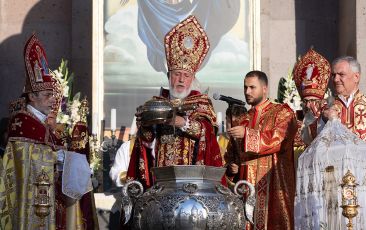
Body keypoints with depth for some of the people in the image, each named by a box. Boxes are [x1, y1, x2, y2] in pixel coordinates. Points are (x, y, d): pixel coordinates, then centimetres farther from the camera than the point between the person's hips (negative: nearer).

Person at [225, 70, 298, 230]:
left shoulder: (282, 112, 2)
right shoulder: (243, 119, 19)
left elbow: (279, 139, -15)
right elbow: (231, 153, 21)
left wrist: (247, 134, -18)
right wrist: (232, 166, 0)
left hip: (271, 185, -5)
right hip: (245, 185, 5)